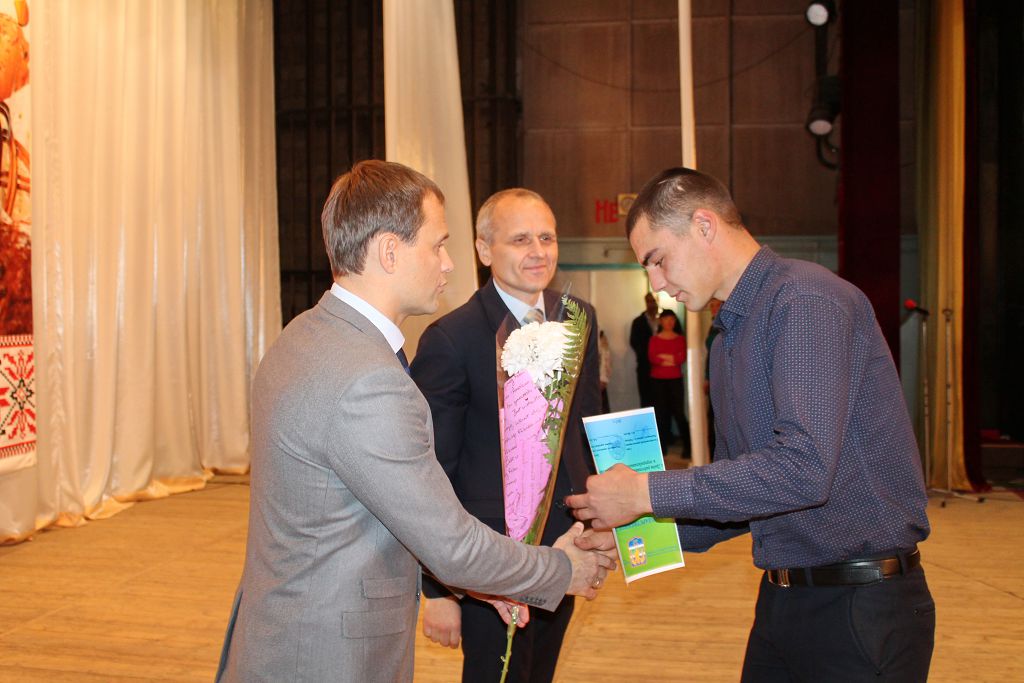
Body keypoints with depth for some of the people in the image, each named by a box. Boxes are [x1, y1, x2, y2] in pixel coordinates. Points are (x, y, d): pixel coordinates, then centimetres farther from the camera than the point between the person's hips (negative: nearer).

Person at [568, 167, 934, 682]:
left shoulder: (806, 301, -17)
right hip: (781, 600, 8)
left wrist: (648, 492, -21)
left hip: (860, 608, -8)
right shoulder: (729, 335, 13)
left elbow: (802, 468, -28)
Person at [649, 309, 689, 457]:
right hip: (658, 379, 1)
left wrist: (663, 357, -11)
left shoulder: (680, 339, 8)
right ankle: (662, 445, 7)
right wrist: (672, 359, -12)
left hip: (675, 379, 0)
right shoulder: (654, 339, 6)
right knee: (661, 412, 0)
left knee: (679, 412, -6)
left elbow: (682, 358, -5)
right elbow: (652, 358, -7)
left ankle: (687, 446, -1)